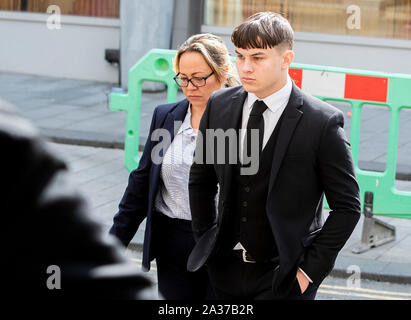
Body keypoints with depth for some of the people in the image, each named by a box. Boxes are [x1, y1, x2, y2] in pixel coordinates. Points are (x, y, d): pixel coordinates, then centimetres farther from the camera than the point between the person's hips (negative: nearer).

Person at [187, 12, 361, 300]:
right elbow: (201, 181, 14)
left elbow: (347, 207, -8)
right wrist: (205, 241, 10)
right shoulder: (219, 106, 1)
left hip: (285, 278, -4)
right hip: (226, 270, 4)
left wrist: (310, 270, -11)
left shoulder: (323, 122, -12)